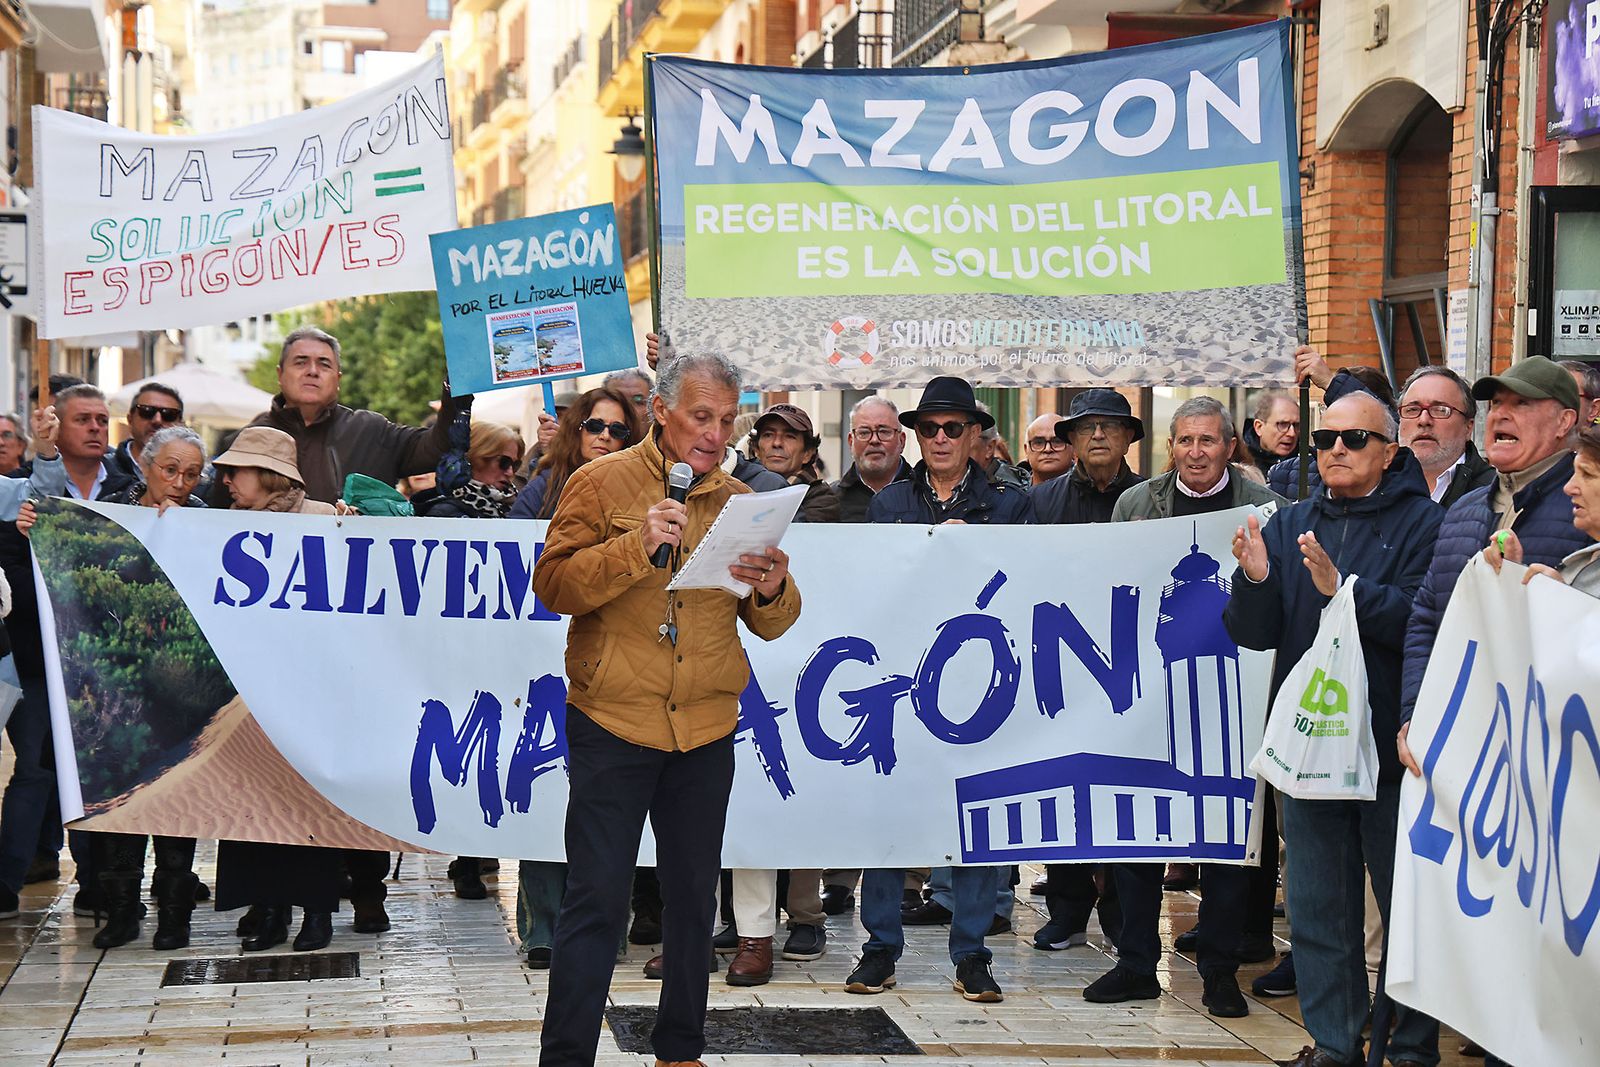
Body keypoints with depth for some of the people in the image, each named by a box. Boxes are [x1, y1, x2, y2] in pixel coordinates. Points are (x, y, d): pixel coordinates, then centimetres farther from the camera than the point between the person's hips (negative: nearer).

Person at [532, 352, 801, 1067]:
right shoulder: (602, 483, -1)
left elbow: (772, 625, 10)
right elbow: (552, 584, -10)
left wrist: (772, 590, -13)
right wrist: (636, 547, -22)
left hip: (705, 733, 4)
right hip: (612, 724, -4)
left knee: (693, 899, 12)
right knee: (596, 900, -5)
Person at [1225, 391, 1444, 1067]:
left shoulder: (1423, 523, -3)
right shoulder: (1289, 525, 11)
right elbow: (1255, 633, 5)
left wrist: (1342, 587, -27)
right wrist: (1255, 580, -15)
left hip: (1391, 741, -4)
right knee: (1318, 903, 10)